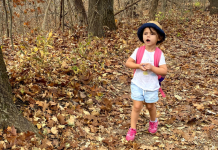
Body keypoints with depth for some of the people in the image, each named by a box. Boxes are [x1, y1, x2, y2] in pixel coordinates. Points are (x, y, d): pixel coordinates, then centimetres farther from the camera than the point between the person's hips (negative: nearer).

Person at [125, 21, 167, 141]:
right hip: (137, 84, 0)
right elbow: (128, 63, -7)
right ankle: (132, 129, 12)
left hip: (151, 86, 0)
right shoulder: (138, 51, -7)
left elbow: (164, 71, -14)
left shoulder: (159, 54, -11)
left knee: (150, 106, 17)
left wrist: (151, 67, -28)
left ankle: (153, 122, 46)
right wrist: (139, 65, -23)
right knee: (137, 106, 0)